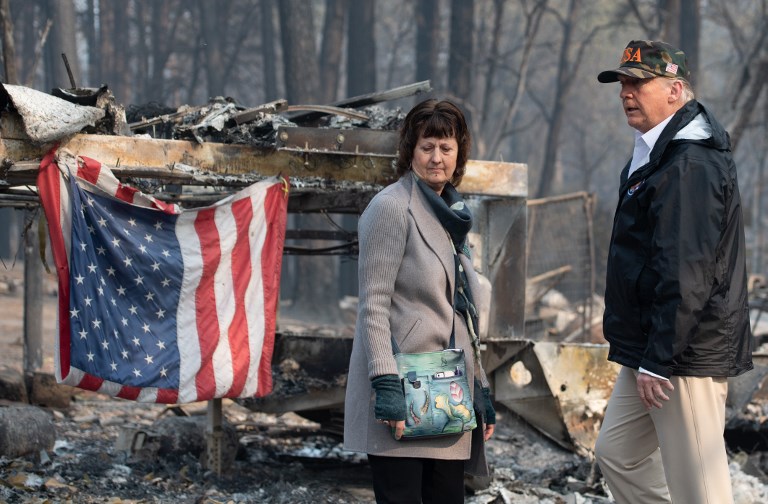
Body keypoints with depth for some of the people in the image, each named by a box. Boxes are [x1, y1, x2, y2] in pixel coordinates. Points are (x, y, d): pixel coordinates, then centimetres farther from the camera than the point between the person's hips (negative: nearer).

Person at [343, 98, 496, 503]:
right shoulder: (392, 207, -6)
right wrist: (386, 385, -22)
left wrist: (481, 391, 18)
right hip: (403, 392, -8)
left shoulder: (451, 215, 17)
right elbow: (373, 305, -13)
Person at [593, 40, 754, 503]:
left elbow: (684, 274, -24)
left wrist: (657, 361, -24)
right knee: (618, 453, 17)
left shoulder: (691, 164, -18)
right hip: (648, 351, 11)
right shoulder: (658, 154, 17)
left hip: (686, 356, -11)